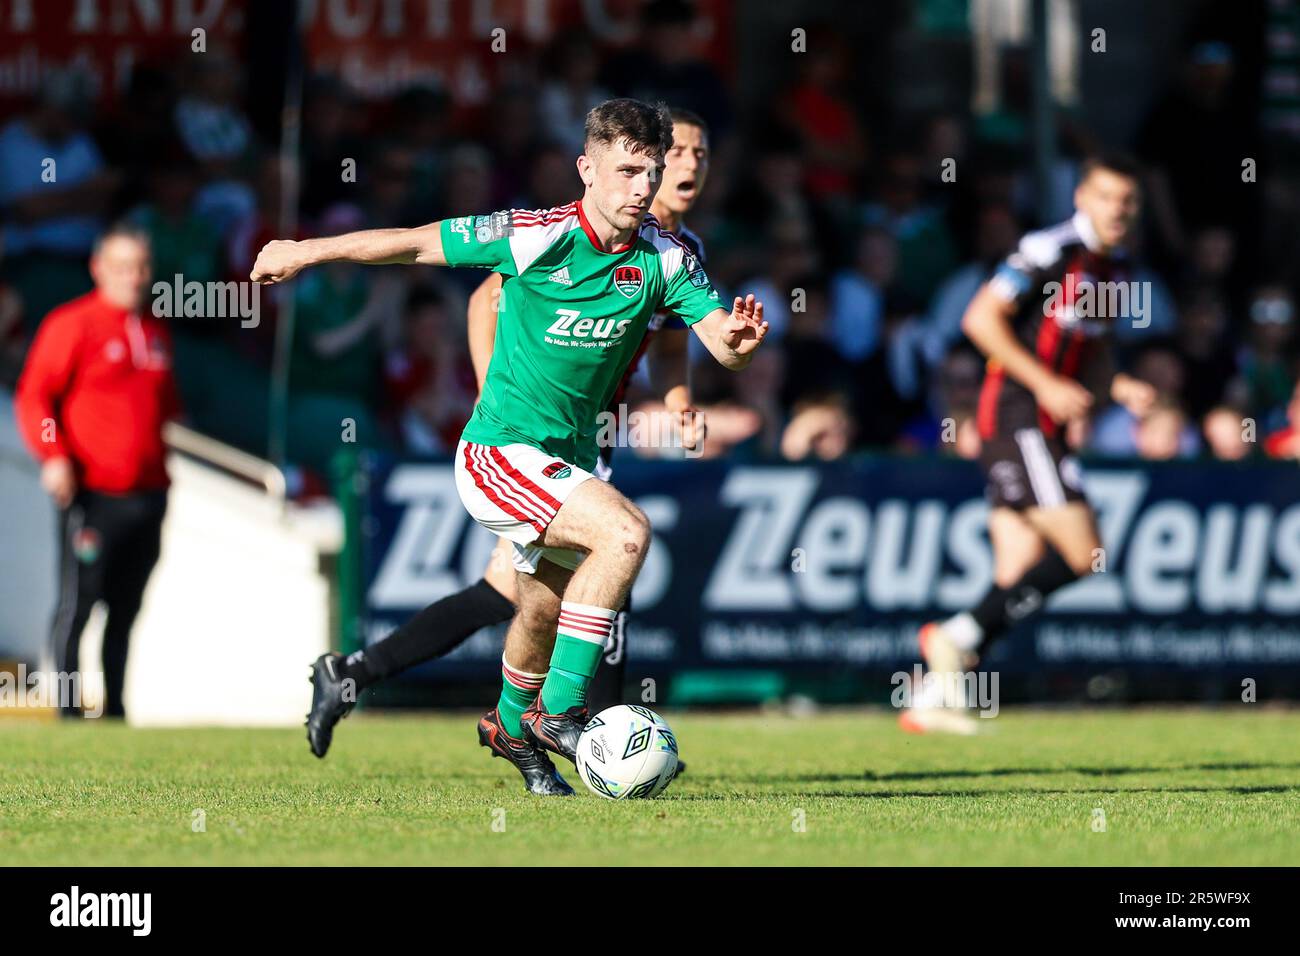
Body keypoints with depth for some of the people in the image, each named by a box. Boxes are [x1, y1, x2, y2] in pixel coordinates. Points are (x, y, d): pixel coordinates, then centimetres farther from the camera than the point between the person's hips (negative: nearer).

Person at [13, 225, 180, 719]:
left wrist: (168, 461, 21)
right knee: (77, 603, -7)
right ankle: (68, 713, -3)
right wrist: (54, 456, -19)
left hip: (149, 492, 6)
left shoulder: (155, 331, 17)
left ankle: (115, 710, 13)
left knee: (126, 609, 9)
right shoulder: (72, 324, -4)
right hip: (92, 493, -6)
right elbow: (34, 395, -8)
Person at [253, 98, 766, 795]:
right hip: (500, 453, -7)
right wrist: (304, 252, 0)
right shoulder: (535, 237, -19)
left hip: (569, 461, 7)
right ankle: (560, 710, -21)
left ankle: (511, 725, 52)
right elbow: (412, 243, -9)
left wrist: (739, 337, -35)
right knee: (626, 532, -28)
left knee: (546, 612, 24)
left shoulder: (664, 256, -6)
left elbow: (724, 346, -10)